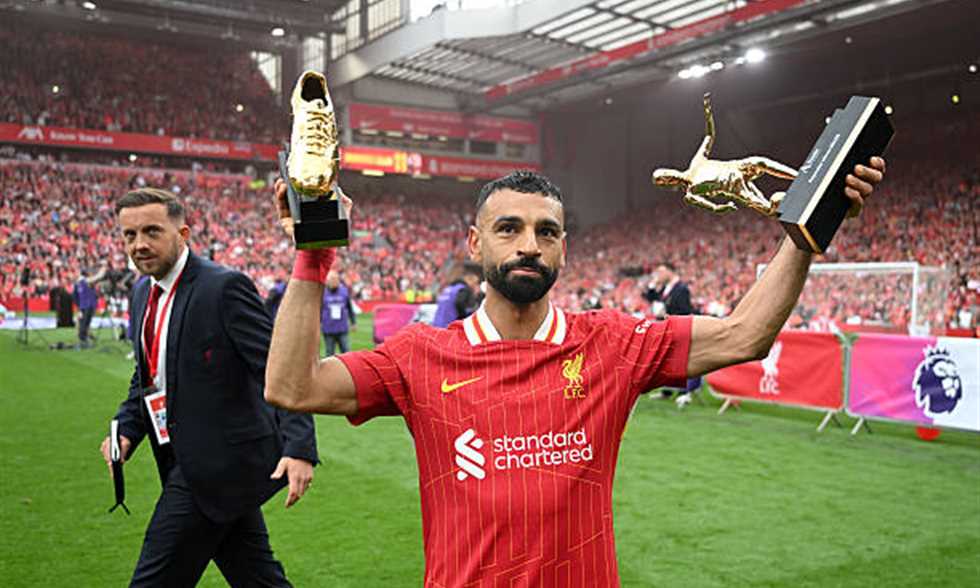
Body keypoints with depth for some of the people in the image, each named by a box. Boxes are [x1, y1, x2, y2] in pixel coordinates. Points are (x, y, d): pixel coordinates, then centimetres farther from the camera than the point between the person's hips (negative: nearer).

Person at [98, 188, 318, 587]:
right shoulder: (144, 293, 11)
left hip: (220, 462, -8)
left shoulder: (224, 286, -15)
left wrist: (299, 449, -29)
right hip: (189, 461, 8)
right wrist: (125, 431, 4)